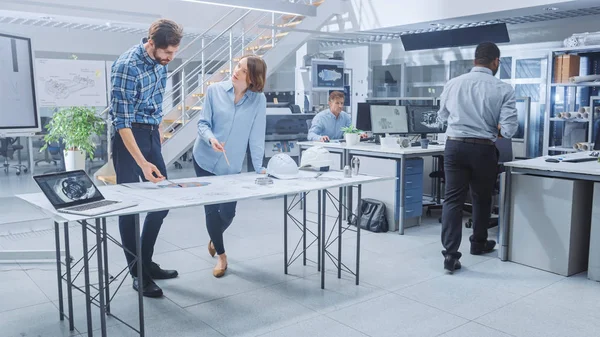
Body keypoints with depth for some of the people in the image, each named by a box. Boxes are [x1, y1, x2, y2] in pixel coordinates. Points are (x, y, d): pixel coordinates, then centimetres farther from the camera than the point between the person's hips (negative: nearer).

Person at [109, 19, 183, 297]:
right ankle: (138, 274, 10)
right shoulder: (127, 66, -22)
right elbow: (122, 121, -24)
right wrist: (142, 162, -28)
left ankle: (146, 262, 24)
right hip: (129, 137, -8)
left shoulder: (160, 59, 1)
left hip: (151, 134, 8)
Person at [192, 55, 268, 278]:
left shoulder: (258, 100, -8)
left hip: (232, 166, 0)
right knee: (211, 209, 3)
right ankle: (221, 255, 25)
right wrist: (211, 139, -27)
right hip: (205, 160, 0)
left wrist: (259, 167, -12)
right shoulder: (215, 90, -8)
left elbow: (256, 135, -8)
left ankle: (214, 239, 39)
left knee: (228, 212, 2)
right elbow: (203, 123, -6)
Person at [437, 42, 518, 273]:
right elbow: (508, 129, -11)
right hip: (483, 150, -1)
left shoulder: (453, 84, 1)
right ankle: (478, 243, 38)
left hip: (454, 146, 1)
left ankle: (450, 254, -6)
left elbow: (442, 116, 15)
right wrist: (491, 131, 8)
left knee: (453, 199, 2)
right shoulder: (503, 89, -7)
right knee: (482, 198, 18)